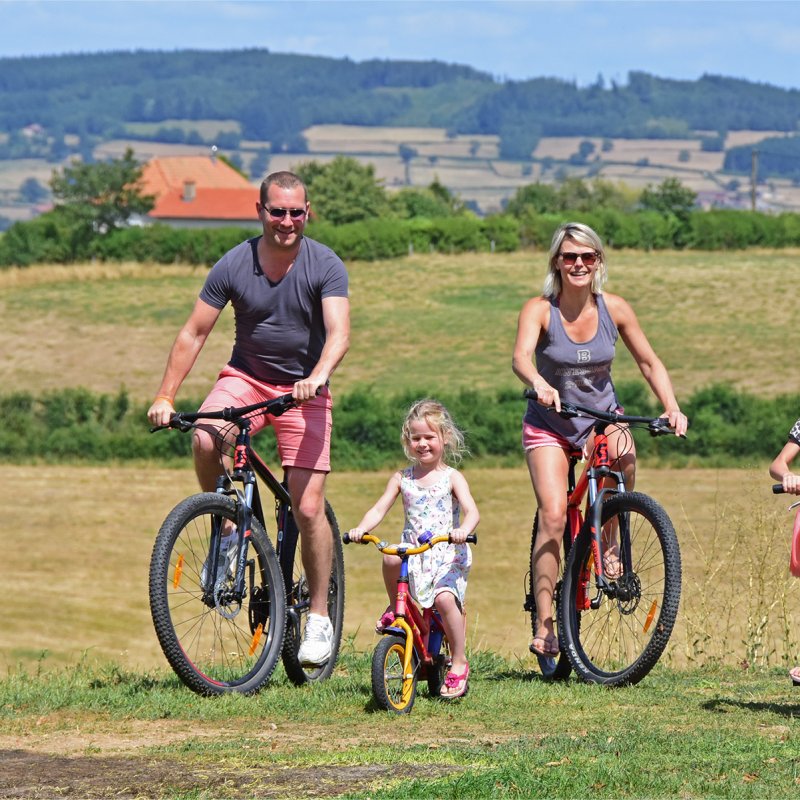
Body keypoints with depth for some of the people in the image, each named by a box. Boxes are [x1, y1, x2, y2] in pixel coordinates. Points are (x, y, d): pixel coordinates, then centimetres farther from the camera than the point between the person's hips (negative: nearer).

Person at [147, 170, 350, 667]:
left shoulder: (325, 266, -13)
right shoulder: (233, 266, -8)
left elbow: (339, 333, -24)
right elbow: (194, 334, -4)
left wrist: (318, 376, -44)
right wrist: (165, 397, -12)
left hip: (304, 389, -1)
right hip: (246, 377, 1)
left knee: (308, 508, -10)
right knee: (205, 440, -31)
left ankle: (320, 617, 5)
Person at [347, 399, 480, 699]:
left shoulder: (452, 478, 1)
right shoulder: (402, 478, 11)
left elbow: (471, 511, -12)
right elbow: (379, 509, 4)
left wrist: (463, 529, -36)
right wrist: (362, 528, -18)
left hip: (446, 554, -3)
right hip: (412, 552, 3)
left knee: (445, 598, -29)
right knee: (390, 559, -32)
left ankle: (459, 663, -12)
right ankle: (395, 609, -2)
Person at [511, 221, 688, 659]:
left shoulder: (614, 309, -8)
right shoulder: (539, 309, -15)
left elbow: (649, 363, 0)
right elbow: (520, 356, -33)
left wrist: (672, 408, -16)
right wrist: (539, 383, -55)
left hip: (602, 415, 2)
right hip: (549, 424, -2)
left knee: (623, 456, -31)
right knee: (553, 514, -20)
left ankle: (609, 542, -3)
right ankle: (544, 625, -16)